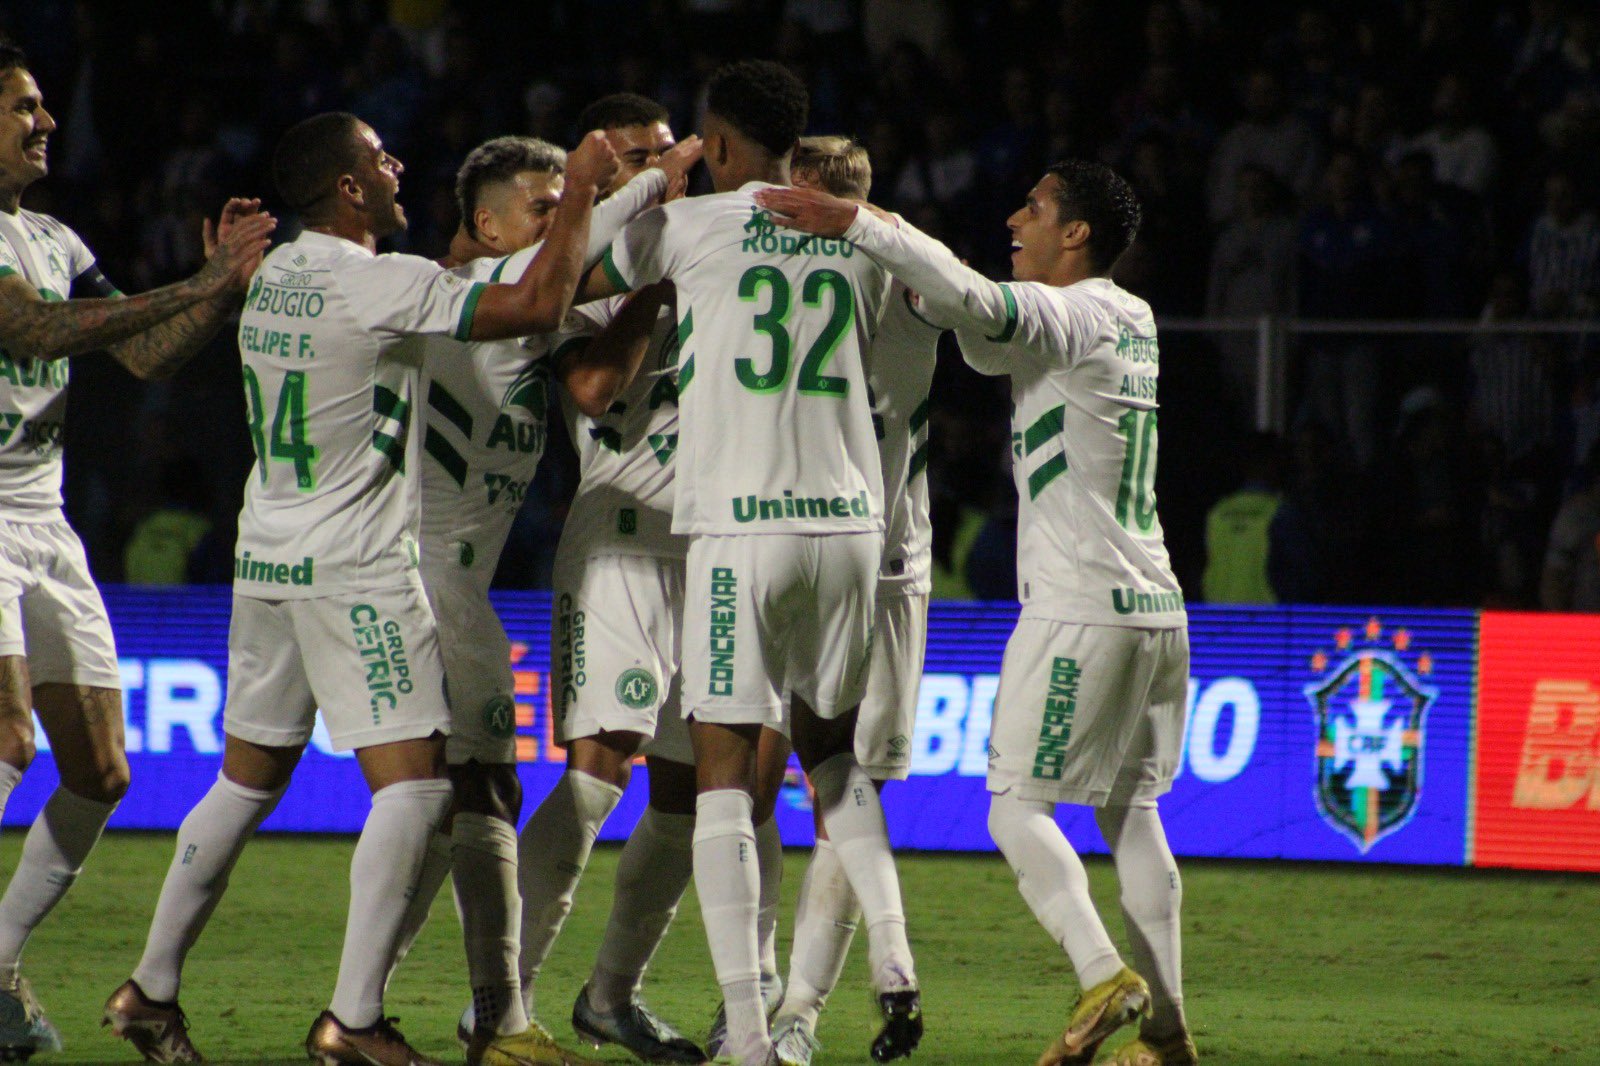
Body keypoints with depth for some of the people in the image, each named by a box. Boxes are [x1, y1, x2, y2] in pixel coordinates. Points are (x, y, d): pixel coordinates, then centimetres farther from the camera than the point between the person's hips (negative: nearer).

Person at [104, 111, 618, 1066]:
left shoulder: (275, 274, 10)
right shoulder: (385, 286, -16)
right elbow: (538, 307, -17)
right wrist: (582, 190, -6)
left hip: (267, 558, 8)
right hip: (356, 573, -8)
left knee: (249, 781, 16)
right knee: (415, 781, -7)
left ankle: (152, 990, 19)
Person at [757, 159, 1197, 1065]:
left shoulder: (1065, 316, -9)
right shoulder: (1134, 321, 16)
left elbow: (971, 299, -28)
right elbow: (989, 341, 24)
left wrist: (854, 224, -25)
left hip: (1078, 607, -8)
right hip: (1154, 605, 8)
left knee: (1017, 802, -4)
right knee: (1131, 811, 11)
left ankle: (1104, 974, -19)